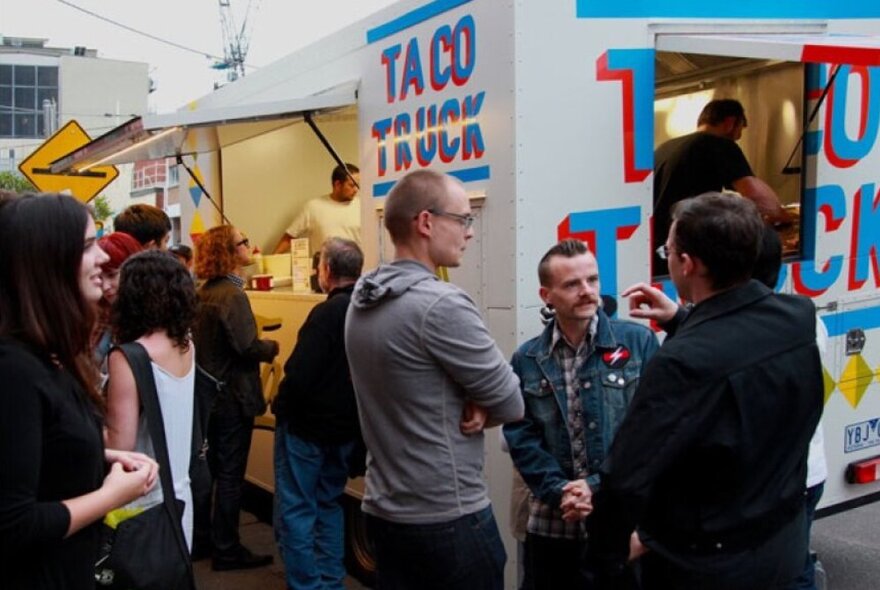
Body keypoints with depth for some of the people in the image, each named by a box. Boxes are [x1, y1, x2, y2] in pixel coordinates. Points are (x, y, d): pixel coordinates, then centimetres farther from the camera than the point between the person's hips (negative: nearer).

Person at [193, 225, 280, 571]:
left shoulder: (203, 293, 9)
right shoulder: (232, 295, -19)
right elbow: (248, 347, -25)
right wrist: (272, 347, -7)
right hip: (233, 397, -9)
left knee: (208, 469, 19)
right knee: (230, 475, 0)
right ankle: (226, 550, 9)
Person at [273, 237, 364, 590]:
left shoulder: (327, 313, -21)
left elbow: (299, 375, -24)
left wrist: (280, 408, -7)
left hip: (307, 426, -7)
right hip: (347, 427, 8)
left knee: (295, 510, 4)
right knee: (328, 505, 20)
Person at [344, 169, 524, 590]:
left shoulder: (362, 300, 4)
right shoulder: (441, 304, -22)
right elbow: (511, 404, -14)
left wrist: (474, 405, -5)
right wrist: (479, 410, 4)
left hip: (384, 510, 8)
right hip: (447, 518, -8)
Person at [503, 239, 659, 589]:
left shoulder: (638, 342, -3)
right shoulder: (526, 360, 3)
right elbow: (521, 437, 0)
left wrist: (600, 487, -13)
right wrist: (560, 491, -13)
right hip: (552, 522, 2)